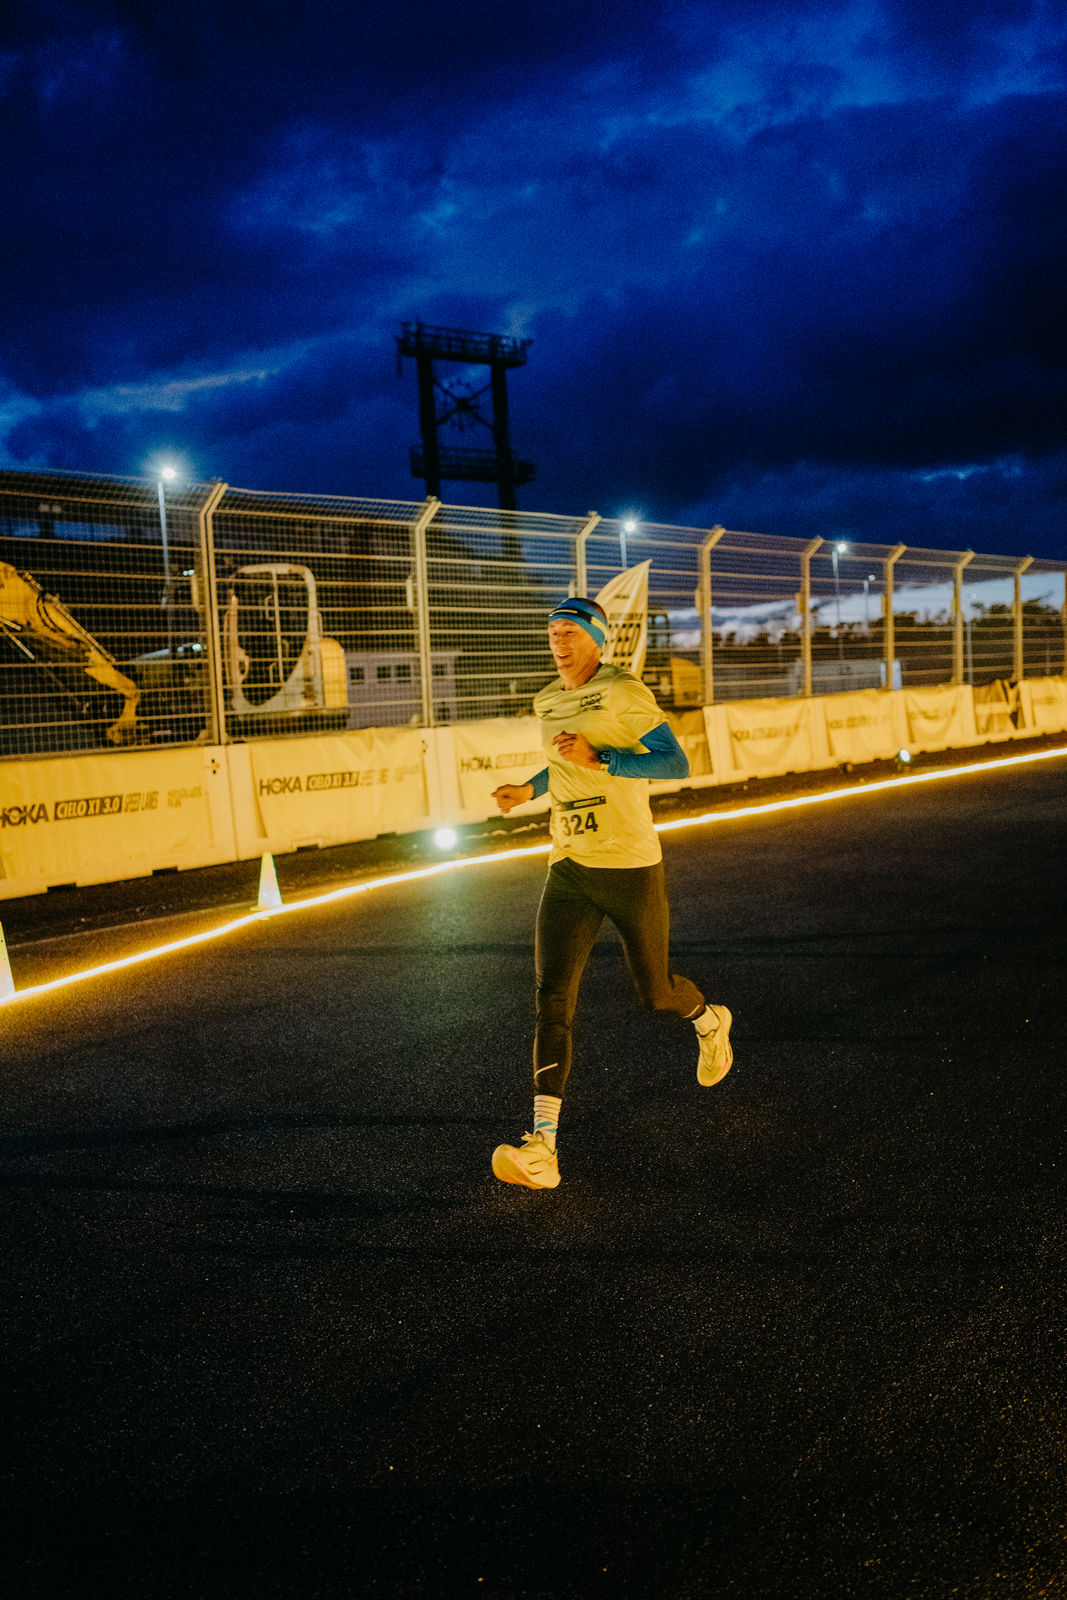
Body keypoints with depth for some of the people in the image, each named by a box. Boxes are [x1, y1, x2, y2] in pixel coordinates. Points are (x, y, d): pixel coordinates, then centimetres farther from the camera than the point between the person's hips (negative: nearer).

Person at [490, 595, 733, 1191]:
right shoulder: (548, 701, 13)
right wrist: (530, 789, 15)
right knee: (554, 997, -10)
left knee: (654, 991, 11)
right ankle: (542, 1148, -15)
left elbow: (677, 762, -16)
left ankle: (710, 1020, 49)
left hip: (631, 866, -5)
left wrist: (598, 759, -24)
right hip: (569, 870, 5)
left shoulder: (625, 691, -9)